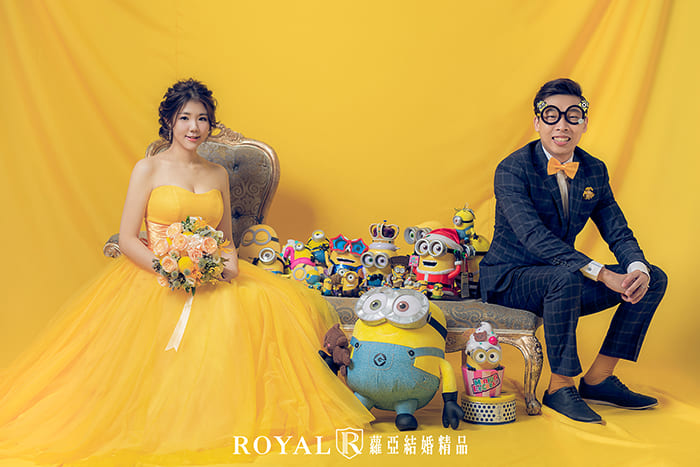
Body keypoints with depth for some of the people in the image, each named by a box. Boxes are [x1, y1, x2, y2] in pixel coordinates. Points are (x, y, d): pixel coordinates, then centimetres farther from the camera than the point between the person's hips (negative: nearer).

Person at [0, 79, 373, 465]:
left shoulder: (218, 175, 14)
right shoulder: (148, 169, 1)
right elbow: (127, 239, -3)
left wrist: (230, 262, -5)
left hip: (213, 279, 4)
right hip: (155, 276, -4)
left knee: (271, 304, -23)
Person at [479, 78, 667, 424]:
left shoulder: (595, 171, 4)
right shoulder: (512, 170, -16)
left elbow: (618, 232, 3)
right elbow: (535, 237, -28)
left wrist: (638, 269, -21)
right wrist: (602, 273, -34)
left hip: (561, 281, 7)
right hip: (509, 283, -6)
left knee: (654, 279, -6)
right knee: (565, 277, -38)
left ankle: (598, 379, 0)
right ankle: (560, 388, -18)